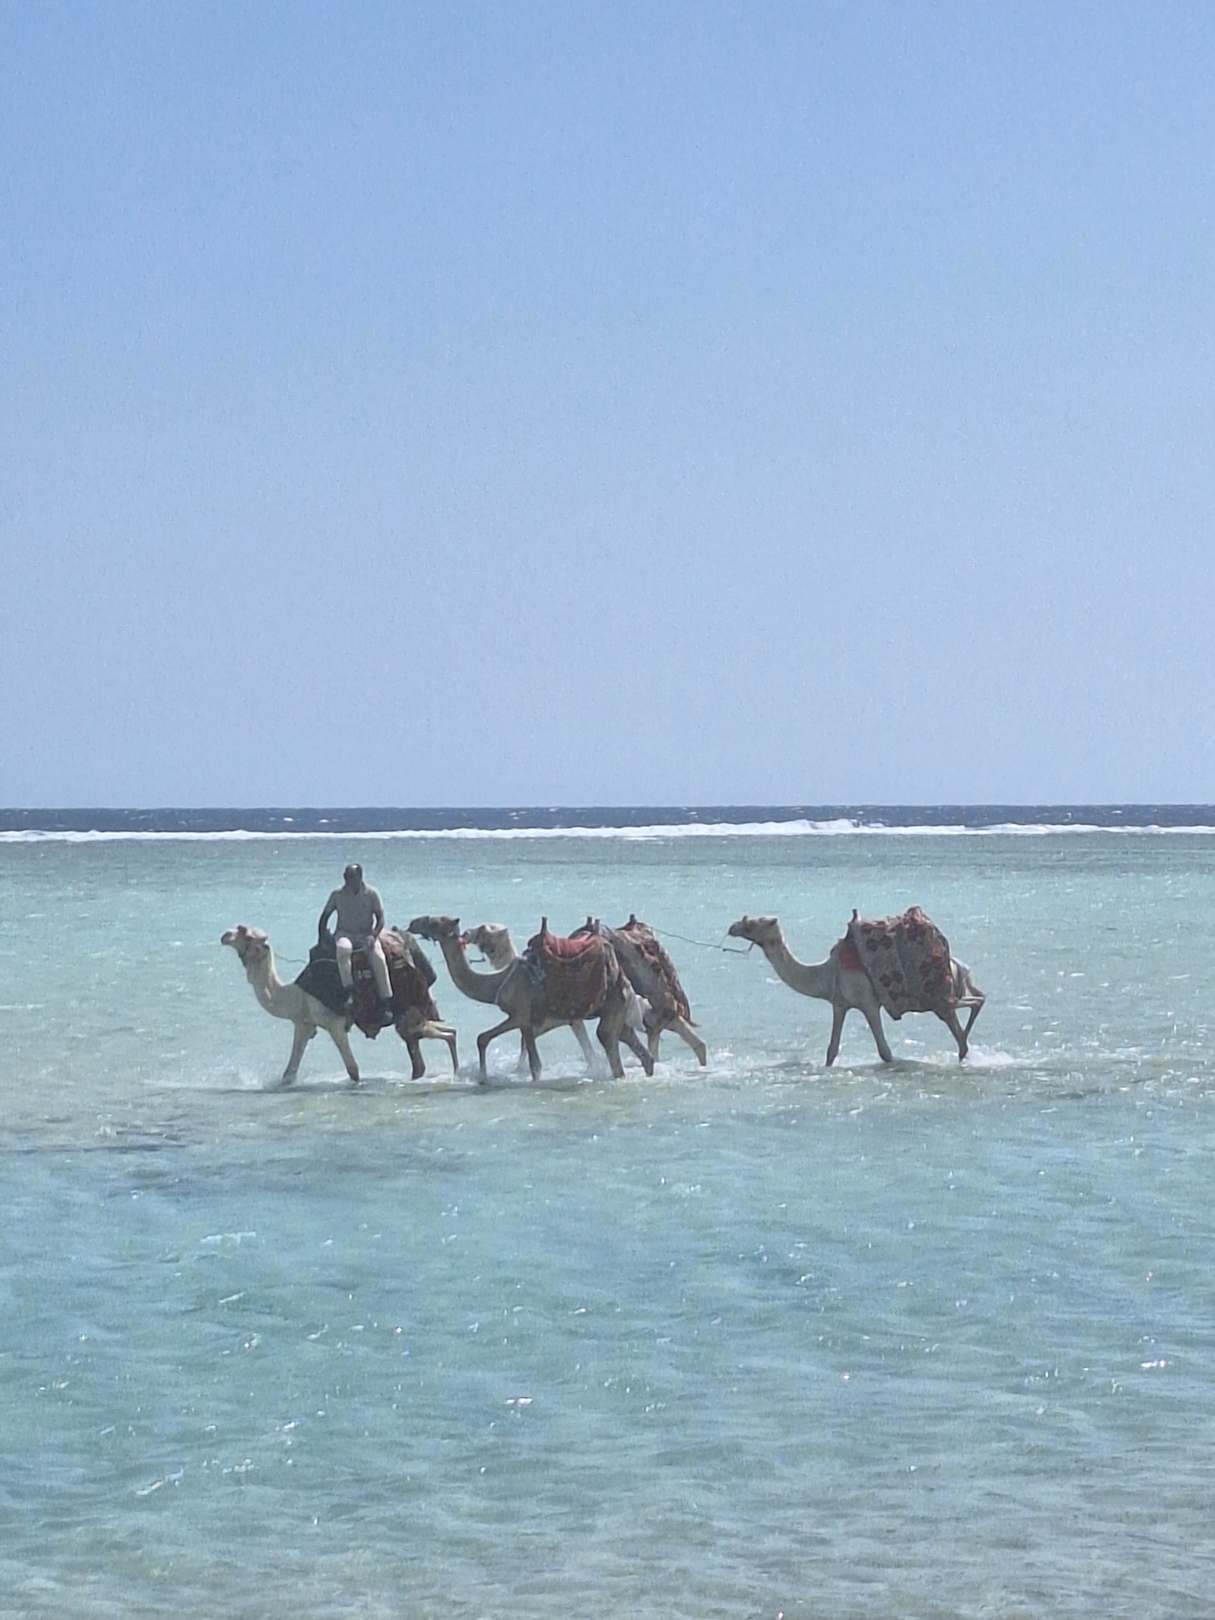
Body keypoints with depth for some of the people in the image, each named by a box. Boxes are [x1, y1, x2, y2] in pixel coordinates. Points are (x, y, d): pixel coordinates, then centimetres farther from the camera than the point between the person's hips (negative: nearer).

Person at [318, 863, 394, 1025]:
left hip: (366, 934, 0)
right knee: (343, 949, -38)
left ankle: (386, 1004, -26)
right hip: (345, 933, 0)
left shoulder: (371, 894, 0)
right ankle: (349, 992, -39)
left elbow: (381, 918, 0)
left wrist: (373, 936, -17)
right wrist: (321, 939, 2)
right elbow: (325, 916, 12)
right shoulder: (337, 895, 3)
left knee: (378, 957, -29)